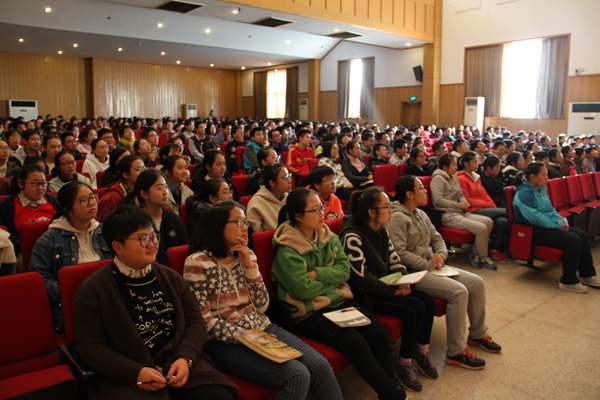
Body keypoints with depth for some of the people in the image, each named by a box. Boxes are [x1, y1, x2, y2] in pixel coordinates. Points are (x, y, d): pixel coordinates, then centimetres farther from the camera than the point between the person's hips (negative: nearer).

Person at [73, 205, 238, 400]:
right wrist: (137, 372, -16)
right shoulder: (93, 289, 1)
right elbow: (91, 348, -4)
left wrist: (185, 358, -9)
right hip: (126, 378, -2)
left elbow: (195, 322, 10)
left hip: (179, 367, 3)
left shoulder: (170, 278, 13)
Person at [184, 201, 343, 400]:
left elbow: (261, 307, 3)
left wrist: (250, 265, -8)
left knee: (320, 365, -13)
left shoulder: (247, 256, 7)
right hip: (225, 342, -6)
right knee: (297, 375, -22)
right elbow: (205, 320, -12)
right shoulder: (197, 263, -10)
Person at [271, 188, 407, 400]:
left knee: (380, 335, -12)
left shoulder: (328, 236, 8)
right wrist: (331, 279, -6)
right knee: (356, 344, -22)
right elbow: (303, 288, -20)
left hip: (338, 300, 7)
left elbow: (345, 269, 0)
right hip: (308, 312, -6)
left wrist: (317, 274, -15)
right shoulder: (287, 250, -13)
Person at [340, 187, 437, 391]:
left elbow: (395, 261, 13)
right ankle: (403, 362, -2)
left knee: (427, 299, -7)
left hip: (385, 286, 8)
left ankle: (421, 351, 13)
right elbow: (361, 277, -23)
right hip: (365, 296, -8)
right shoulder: (353, 237, -20)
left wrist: (404, 281, -7)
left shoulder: (381, 231, 7)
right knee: (415, 308, -20)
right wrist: (393, 292, -19)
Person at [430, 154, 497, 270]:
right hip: (448, 216, -9)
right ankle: (483, 258, 1)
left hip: (460, 213, 10)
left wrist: (465, 203, 1)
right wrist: (459, 205, -15)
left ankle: (474, 253, 4)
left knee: (488, 221, -4)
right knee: (482, 228, -19)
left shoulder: (454, 177, 20)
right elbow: (438, 200, -18)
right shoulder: (438, 178, -9)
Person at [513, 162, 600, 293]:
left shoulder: (541, 190, 14)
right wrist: (557, 225, -17)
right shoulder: (524, 193, -18)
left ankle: (586, 275, 13)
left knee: (582, 235, 0)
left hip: (549, 226, 10)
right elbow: (535, 217, -25)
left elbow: (551, 210, 21)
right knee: (573, 240, -23)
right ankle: (568, 282, -12)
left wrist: (561, 221, 1)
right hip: (535, 232, -10)